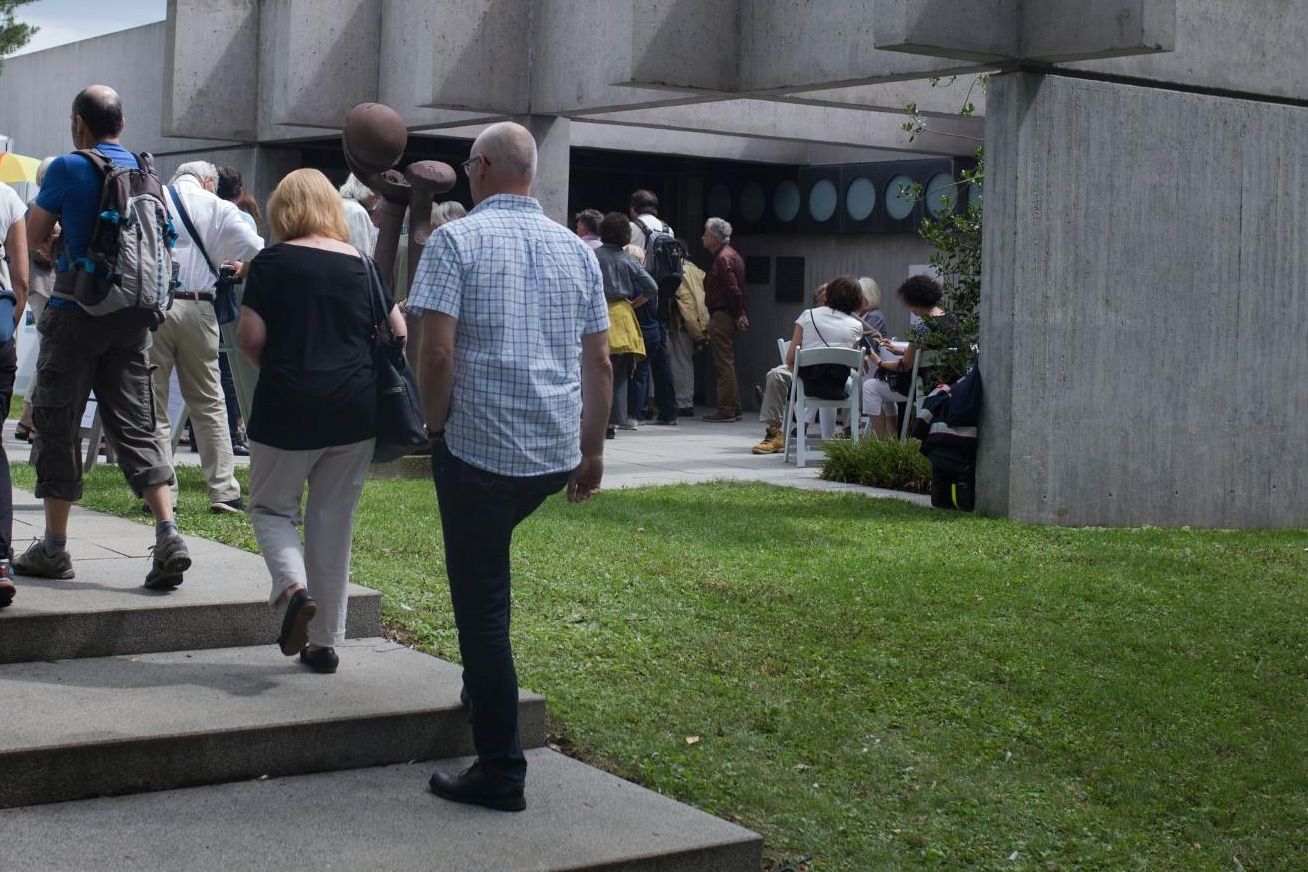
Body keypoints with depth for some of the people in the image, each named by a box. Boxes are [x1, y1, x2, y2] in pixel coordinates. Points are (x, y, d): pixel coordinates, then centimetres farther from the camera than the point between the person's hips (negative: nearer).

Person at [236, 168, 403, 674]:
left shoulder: (272, 262, -3)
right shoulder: (360, 264, 6)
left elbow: (249, 337, -9)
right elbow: (398, 332, 8)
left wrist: (275, 368, 10)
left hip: (288, 407, -3)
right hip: (356, 411, 3)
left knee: (271, 507, 14)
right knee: (334, 522, 11)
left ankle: (293, 586, -14)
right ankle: (325, 642, 14)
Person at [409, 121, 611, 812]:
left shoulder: (457, 239, -6)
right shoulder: (576, 250, 10)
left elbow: (437, 349, -14)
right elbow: (599, 361, 10)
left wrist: (435, 423, 1)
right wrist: (592, 451, 18)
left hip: (479, 446, -5)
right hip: (558, 453, 6)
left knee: (482, 601, 1)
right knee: (489, 560, 29)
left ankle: (500, 772, 4)